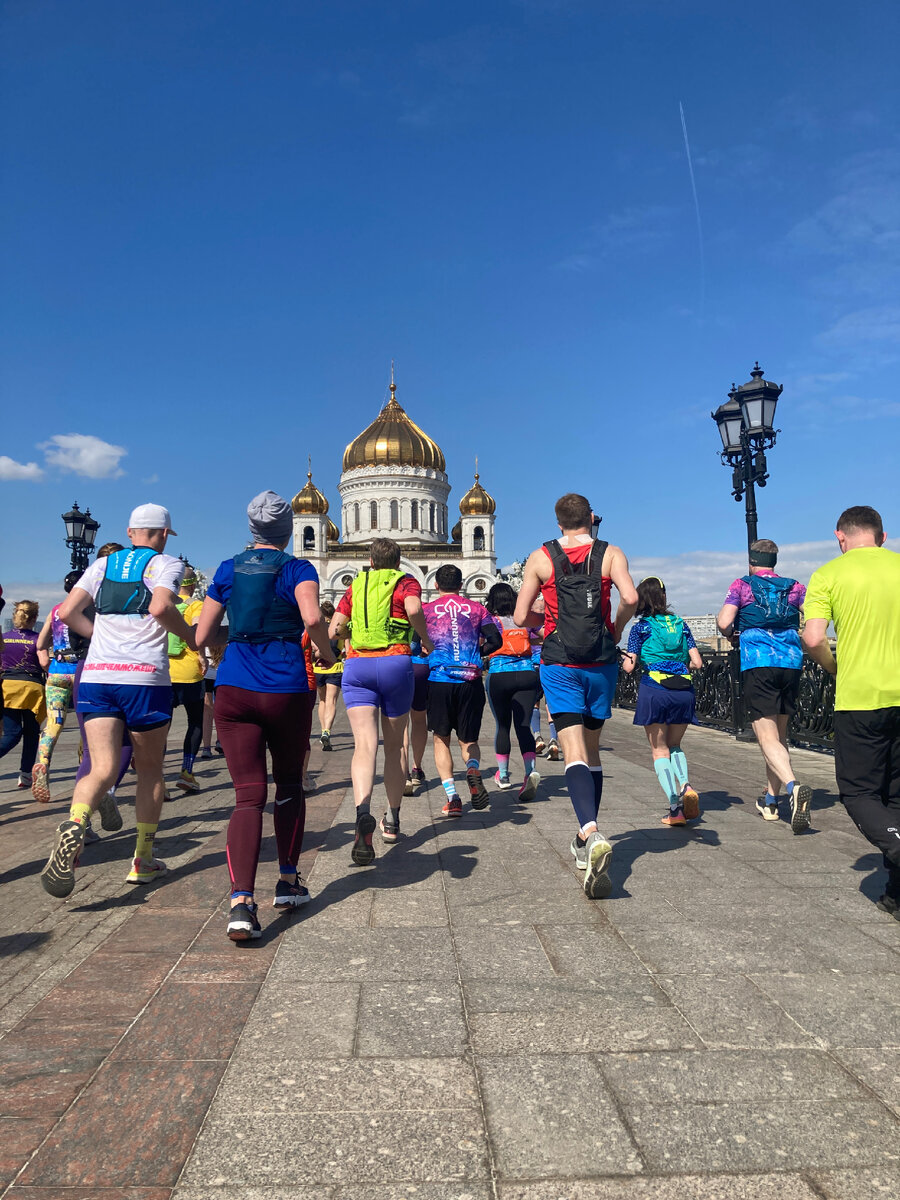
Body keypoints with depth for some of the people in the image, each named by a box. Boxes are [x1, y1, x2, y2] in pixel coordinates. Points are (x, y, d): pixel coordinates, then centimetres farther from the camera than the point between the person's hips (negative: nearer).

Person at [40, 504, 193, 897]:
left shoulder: (103, 564, 15)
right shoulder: (166, 563, 1)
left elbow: (67, 612, 8)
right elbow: (160, 607, -19)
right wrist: (191, 636, -2)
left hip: (96, 676, 3)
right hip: (145, 678, -3)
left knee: (103, 769, -1)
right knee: (150, 769, 13)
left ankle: (73, 826, -32)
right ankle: (143, 861, 19)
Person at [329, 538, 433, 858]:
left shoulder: (355, 586, 17)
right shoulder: (406, 582, 8)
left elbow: (333, 630, 12)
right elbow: (414, 610, -15)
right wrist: (426, 641, 0)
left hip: (356, 666, 1)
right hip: (395, 663, -1)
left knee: (364, 744, -11)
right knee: (394, 745, 14)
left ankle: (362, 811, -36)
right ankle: (392, 820, 25)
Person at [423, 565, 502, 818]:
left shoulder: (427, 610, 6)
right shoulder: (476, 608, 10)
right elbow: (496, 640, 2)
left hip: (439, 679, -1)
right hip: (471, 681, 1)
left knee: (441, 739, 13)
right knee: (468, 739, 15)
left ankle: (452, 797, 0)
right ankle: (473, 771, -18)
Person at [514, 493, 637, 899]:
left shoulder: (540, 558, 3)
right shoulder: (611, 554, 3)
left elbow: (521, 617, 1)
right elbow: (630, 598, -15)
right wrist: (616, 628, 4)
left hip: (559, 664, -2)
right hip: (601, 664, 2)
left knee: (574, 752, -9)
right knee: (592, 749, 16)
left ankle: (592, 835, -31)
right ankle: (586, 840, 25)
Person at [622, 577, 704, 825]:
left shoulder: (641, 627, 0)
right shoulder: (681, 624, 10)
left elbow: (629, 666, -4)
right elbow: (697, 663, 5)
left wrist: (625, 661, 17)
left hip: (654, 690, -3)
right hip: (684, 691, 3)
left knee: (660, 750, 6)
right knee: (675, 746, 21)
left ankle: (675, 807, -4)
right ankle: (685, 785, -6)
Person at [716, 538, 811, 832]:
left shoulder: (741, 585, 8)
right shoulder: (794, 587, 15)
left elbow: (724, 623, -4)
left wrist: (730, 632, 18)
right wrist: (806, 639, 20)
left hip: (757, 663, -4)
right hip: (791, 662, 4)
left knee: (768, 738, -7)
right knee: (780, 734, 16)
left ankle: (794, 786, -33)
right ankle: (770, 800, 23)